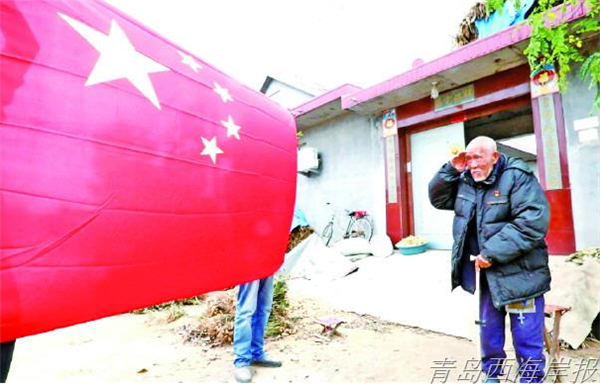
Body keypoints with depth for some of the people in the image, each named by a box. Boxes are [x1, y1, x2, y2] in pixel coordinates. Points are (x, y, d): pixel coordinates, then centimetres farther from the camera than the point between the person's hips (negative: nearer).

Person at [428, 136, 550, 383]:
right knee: (489, 331, 19)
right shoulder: (466, 181, 5)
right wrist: (451, 170, -5)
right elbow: (437, 199, 11)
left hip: (519, 273, -6)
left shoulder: (517, 176, -15)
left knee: (527, 339, 5)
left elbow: (533, 222, -24)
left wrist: (491, 253, -24)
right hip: (488, 272, 6)